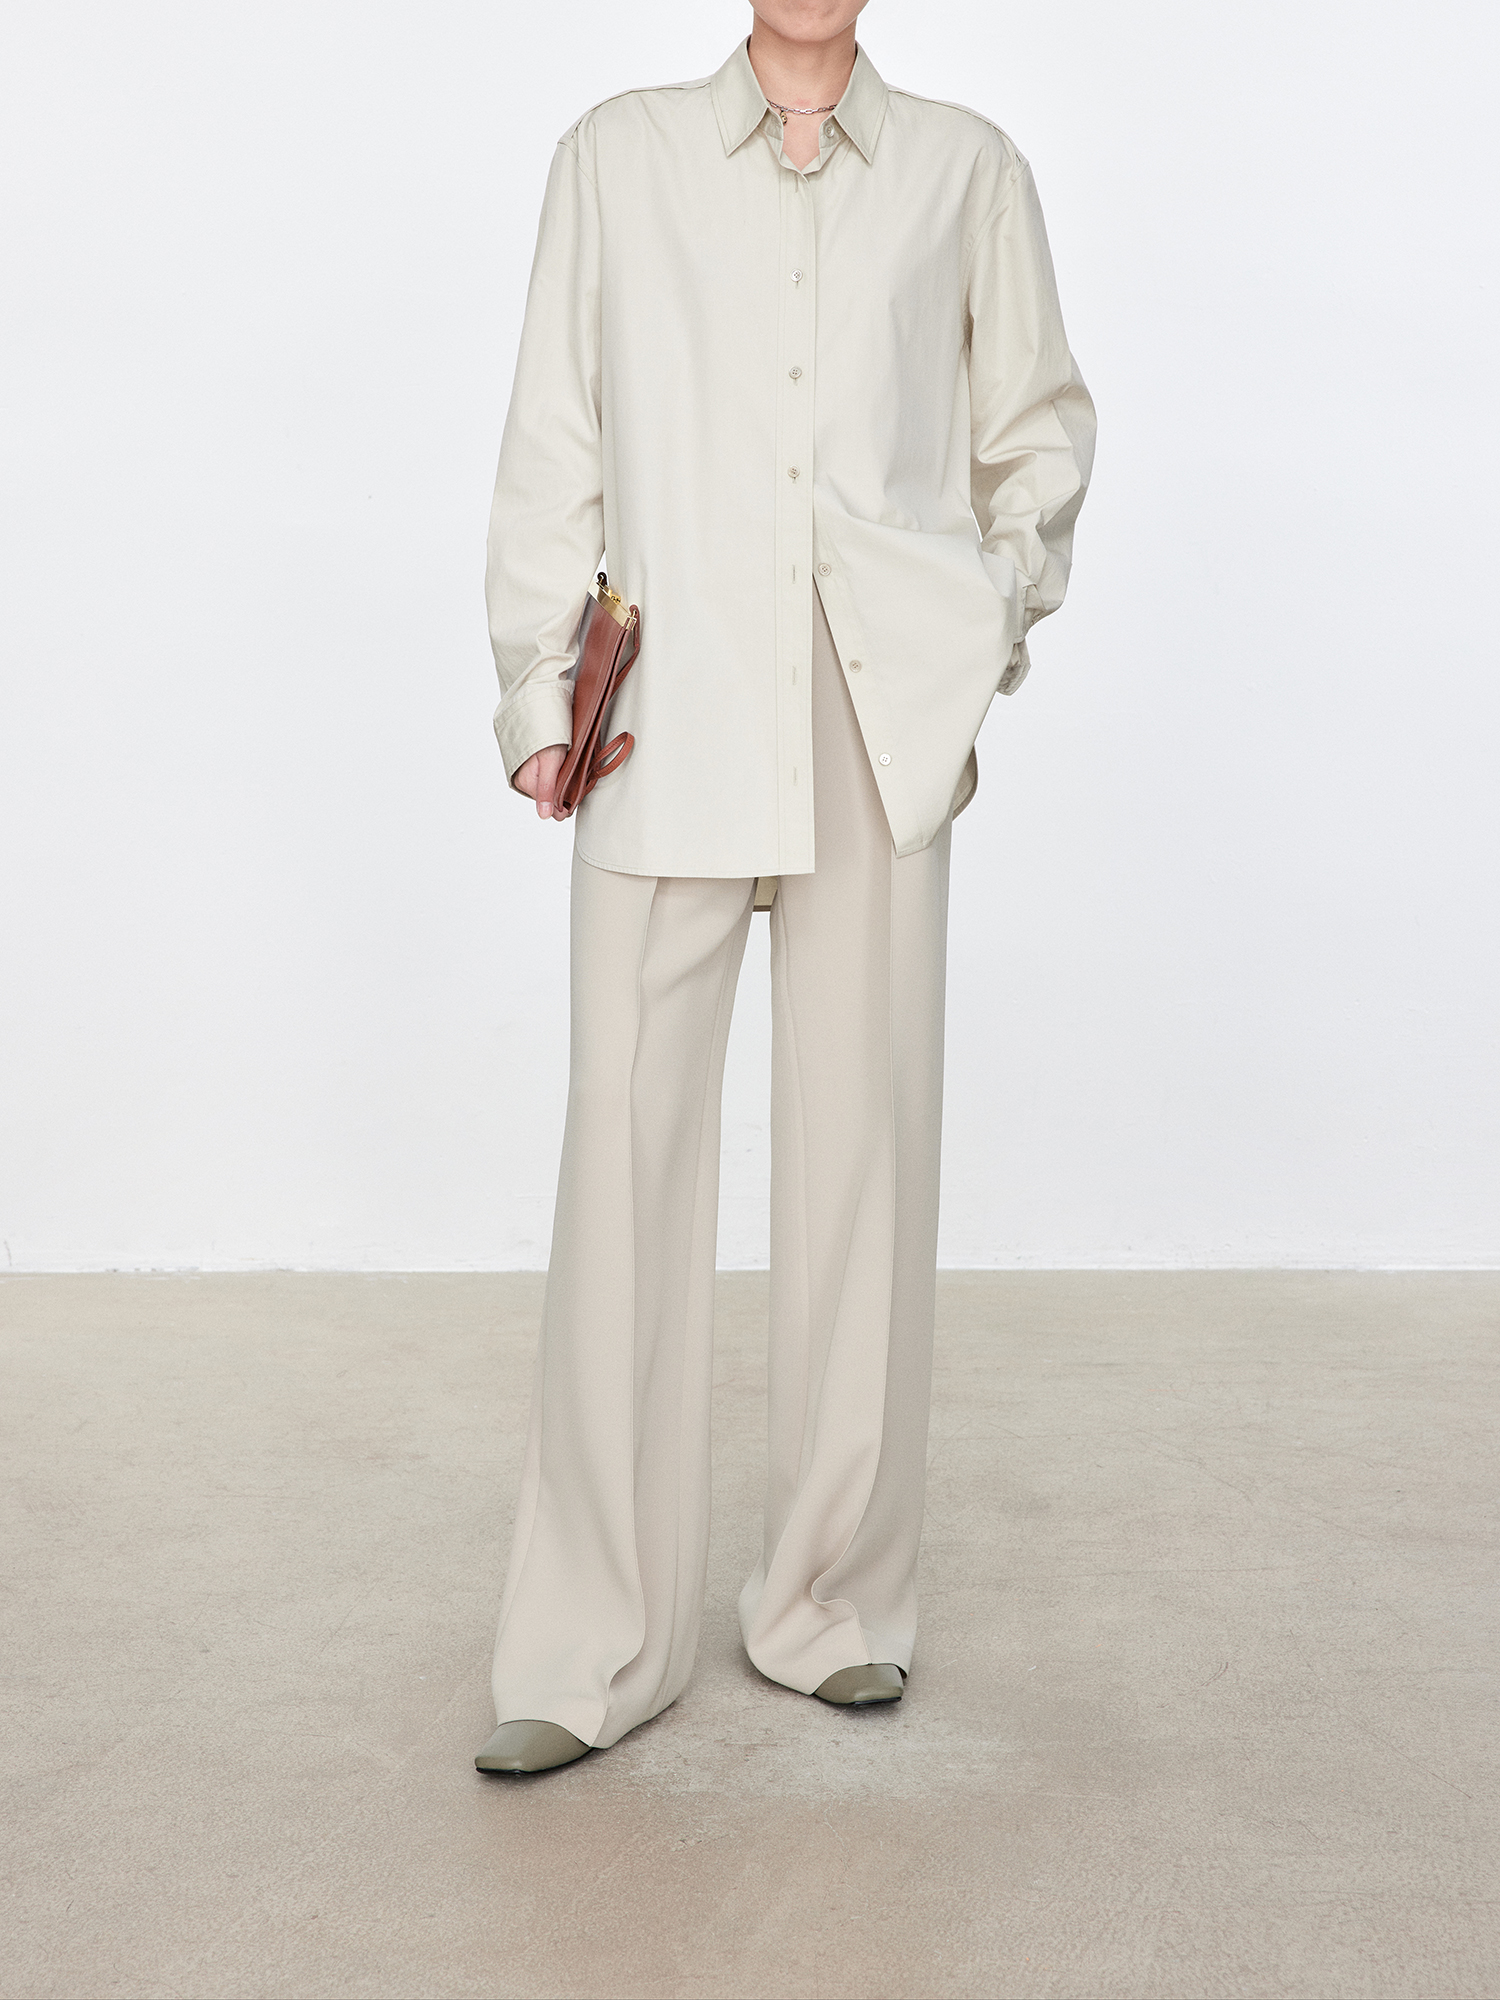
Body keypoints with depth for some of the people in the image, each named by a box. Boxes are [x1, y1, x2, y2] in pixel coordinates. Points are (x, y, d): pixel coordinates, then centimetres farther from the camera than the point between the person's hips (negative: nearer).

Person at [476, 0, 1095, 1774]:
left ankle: (840, 1603, 16)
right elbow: (554, 446, 10)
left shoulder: (962, 169, 13)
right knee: (629, 1146, -5)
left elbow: (1038, 425, 21)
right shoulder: (617, 157, 12)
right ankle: (593, 1645, 5)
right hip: (672, 724, -1)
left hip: (882, 727, 1)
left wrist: (1002, 611, 7)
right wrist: (536, 690, 3)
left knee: (862, 1147, 3)